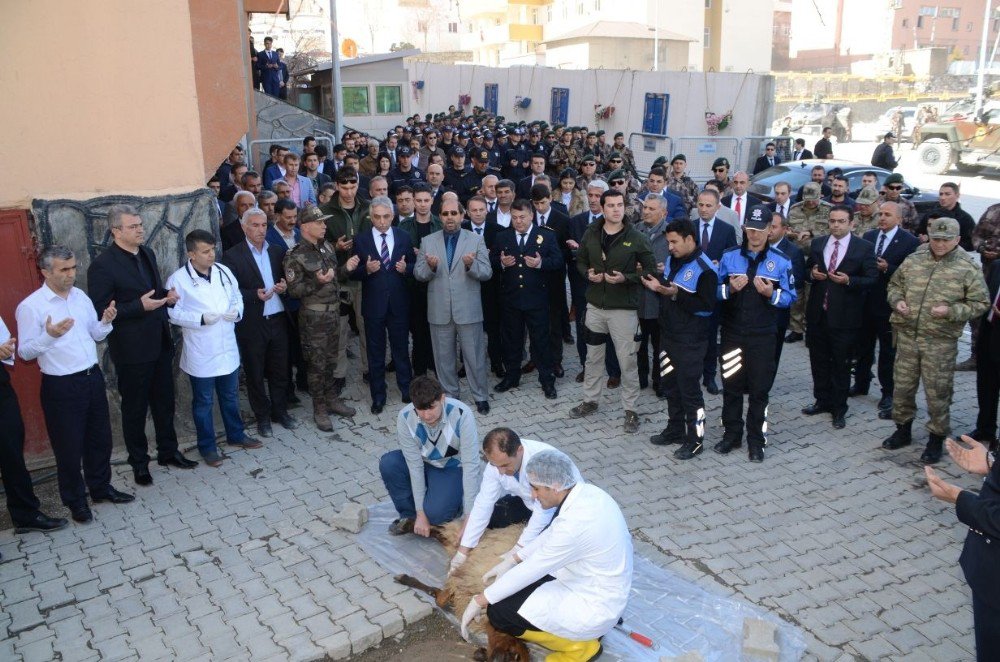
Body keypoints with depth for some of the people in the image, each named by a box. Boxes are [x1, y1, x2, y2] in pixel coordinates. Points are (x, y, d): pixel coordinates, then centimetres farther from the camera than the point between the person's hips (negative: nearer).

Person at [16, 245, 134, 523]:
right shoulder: (30, 306, -13)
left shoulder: (81, 296, 5)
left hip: (93, 377, 6)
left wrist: (106, 321, -7)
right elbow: (25, 352, -11)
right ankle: (75, 500, 25)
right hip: (61, 386, -6)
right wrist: (49, 335, -28)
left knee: (100, 438, 18)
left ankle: (101, 487, 36)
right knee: (69, 446, 7)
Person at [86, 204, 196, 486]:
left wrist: (167, 296, -2)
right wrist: (140, 306, -25)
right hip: (132, 349, -7)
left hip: (160, 343, 7)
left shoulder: (147, 254, 8)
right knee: (135, 408, 9)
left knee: (164, 402, 18)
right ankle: (139, 463, 25)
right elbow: (100, 310, -17)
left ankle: (168, 452, 34)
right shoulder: (103, 265, -16)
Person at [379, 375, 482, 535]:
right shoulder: (405, 418, -24)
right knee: (388, 464, -24)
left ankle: (453, 498, 7)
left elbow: (470, 465, -29)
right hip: (425, 464, 4)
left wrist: (469, 518, -31)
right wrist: (420, 513, -21)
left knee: (434, 513, -28)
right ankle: (410, 516, -4)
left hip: (454, 468, -3)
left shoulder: (462, 415, -31)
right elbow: (415, 465, -21)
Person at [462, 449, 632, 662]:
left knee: (499, 612, -11)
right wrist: (512, 561, 10)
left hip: (594, 605, -9)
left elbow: (530, 570, -23)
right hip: (602, 588, 9)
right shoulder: (587, 492, -6)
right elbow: (552, 533, 11)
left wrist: (480, 601, -12)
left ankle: (579, 644, 4)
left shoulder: (576, 523, -32)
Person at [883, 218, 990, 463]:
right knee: (902, 385, 12)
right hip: (907, 335, 4)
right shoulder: (913, 260, 5)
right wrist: (897, 301, -4)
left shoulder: (968, 268, -6)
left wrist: (951, 311, -19)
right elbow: (895, 284, 17)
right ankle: (903, 430, 31)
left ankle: (937, 438, 21)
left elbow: (980, 303, -3)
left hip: (940, 341, -4)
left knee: (937, 392, 4)